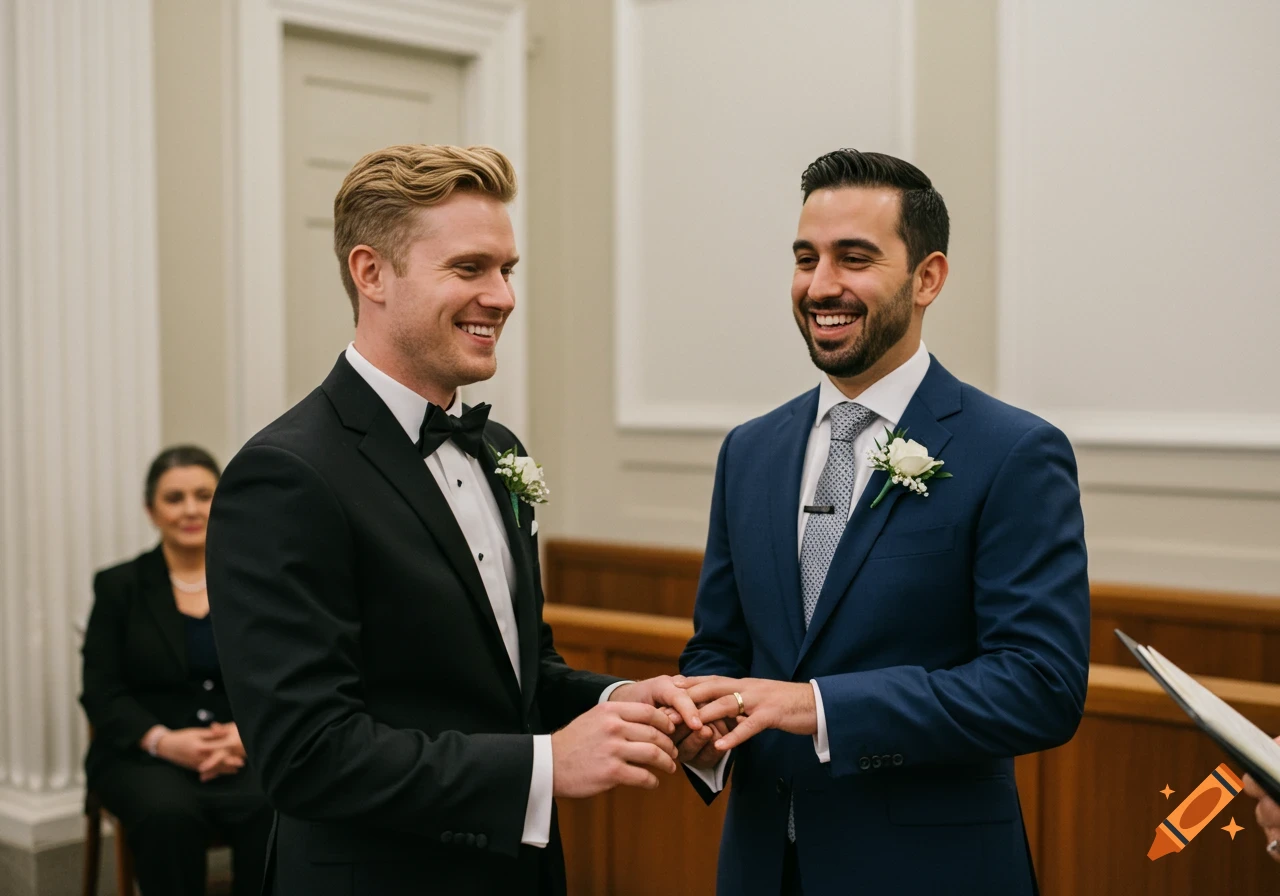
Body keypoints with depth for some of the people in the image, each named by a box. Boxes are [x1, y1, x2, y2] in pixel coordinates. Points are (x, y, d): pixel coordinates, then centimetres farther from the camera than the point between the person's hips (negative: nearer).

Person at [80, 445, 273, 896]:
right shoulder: (119, 586, 6)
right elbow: (101, 692, 1)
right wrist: (163, 740, -16)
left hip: (240, 752, 1)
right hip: (142, 756, 0)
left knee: (276, 809, -32)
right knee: (169, 812, -34)